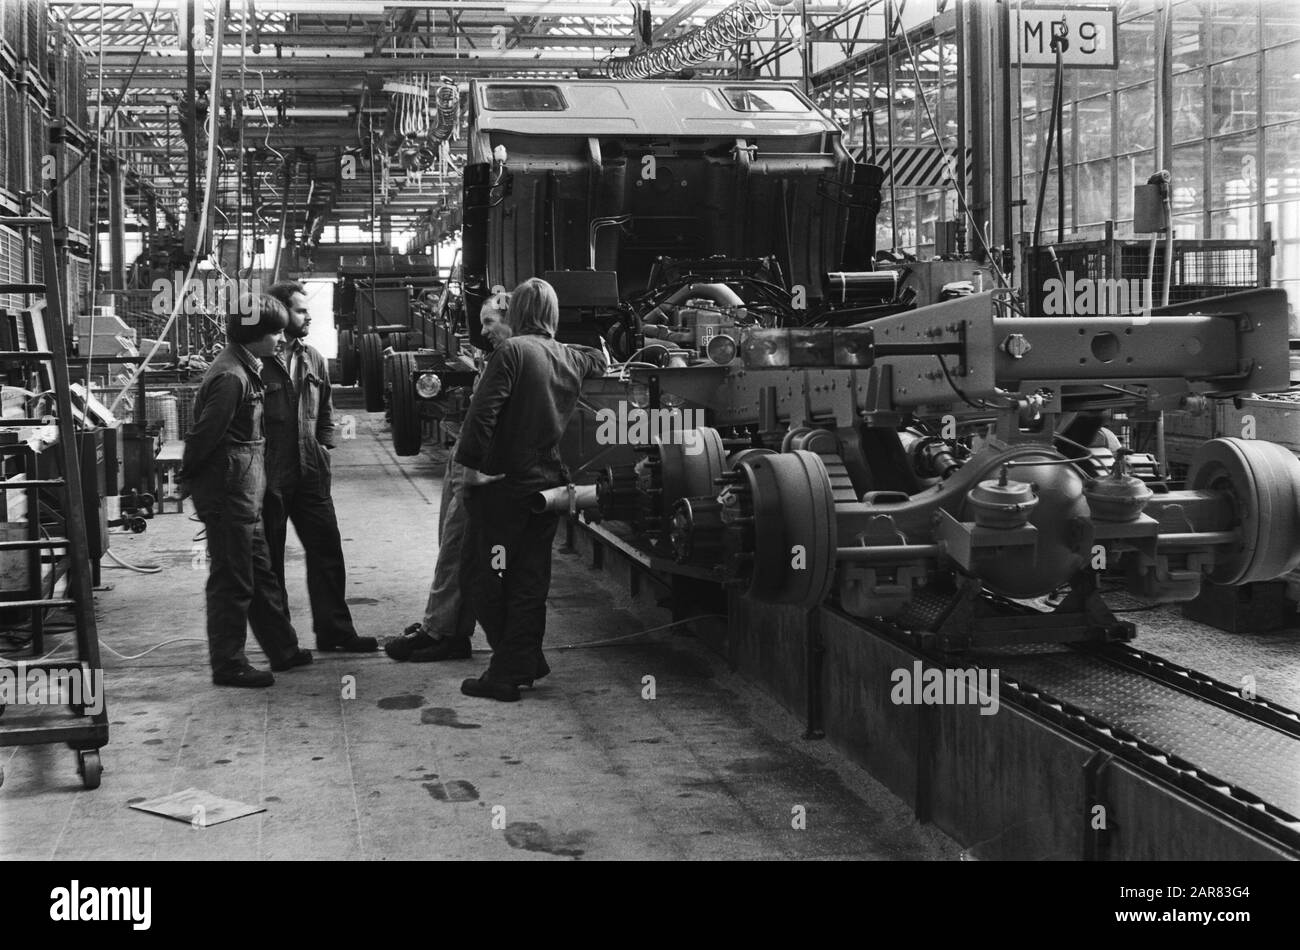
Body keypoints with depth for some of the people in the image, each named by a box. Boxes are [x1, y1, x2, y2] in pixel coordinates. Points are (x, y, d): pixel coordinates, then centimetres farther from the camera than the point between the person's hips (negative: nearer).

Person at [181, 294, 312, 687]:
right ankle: (228, 665, 8)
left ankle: (282, 649, 28)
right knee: (232, 580, -1)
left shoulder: (245, 368, 11)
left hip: (243, 492, 10)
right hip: (229, 491, -10)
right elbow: (204, 434, -19)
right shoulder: (231, 377, -21)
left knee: (260, 572, 17)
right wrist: (189, 478, -7)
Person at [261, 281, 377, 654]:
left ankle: (334, 630, 16)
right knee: (269, 559, 6)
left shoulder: (313, 359, 9)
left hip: (310, 472, 6)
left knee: (327, 551, 8)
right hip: (269, 476, -6)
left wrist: (325, 444, 10)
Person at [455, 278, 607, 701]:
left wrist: (471, 464, -16)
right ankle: (519, 666, 13)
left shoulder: (512, 351, -12)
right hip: (549, 482, 6)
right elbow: (599, 360, 32)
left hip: (505, 481, -6)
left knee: (481, 575, 3)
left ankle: (519, 665, 2)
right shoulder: (571, 359, 8)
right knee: (530, 579, 11)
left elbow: (483, 411, -21)